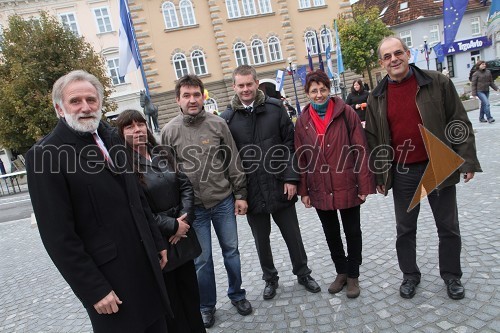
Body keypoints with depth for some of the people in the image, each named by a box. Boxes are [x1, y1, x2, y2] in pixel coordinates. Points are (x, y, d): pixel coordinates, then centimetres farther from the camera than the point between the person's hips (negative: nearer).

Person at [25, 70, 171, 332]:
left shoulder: (110, 138, 6)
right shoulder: (45, 155, -14)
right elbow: (58, 235, -15)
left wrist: (157, 242, 12)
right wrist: (94, 290, -14)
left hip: (145, 263, 6)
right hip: (108, 276, -6)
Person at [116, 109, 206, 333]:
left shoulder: (162, 154, 6)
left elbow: (185, 185, 5)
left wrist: (185, 218, -9)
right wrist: (172, 226, -15)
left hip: (182, 236, 6)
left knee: (190, 290, 18)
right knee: (169, 299, 11)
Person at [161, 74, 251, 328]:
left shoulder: (218, 124, -3)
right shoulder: (169, 131, -3)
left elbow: (233, 163, 2)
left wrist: (240, 194, 1)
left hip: (223, 201, 1)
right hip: (193, 207, -1)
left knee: (231, 251, 14)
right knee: (202, 259, 10)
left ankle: (237, 295, 37)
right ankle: (206, 305, 32)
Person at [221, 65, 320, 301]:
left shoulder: (275, 108, -2)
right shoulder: (227, 118, -3)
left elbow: (290, 144, -2)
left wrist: (291, 178, -8)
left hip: (280, 188, 0)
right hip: (251, 192, 1)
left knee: (293, 235, 14)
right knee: (261, 240, 17)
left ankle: (303, 274, 37)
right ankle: (270, 279, 39)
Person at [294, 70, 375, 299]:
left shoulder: (346, 113, -6)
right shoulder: (302, 122, 1)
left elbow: (360, 150, -7)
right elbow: (301, 159, 3)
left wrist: (364, 185, -10)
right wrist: (304, 191, 2)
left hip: (347, 187, -2)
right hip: (320, 191, 3)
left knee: (352, 232, 12)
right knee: (331, 234, 17)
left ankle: (353, 275, 31)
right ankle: (341, 272, 37)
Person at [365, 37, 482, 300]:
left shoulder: (438, 83, -4)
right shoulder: (377, 98, 1)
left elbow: (459, 123, -2)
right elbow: (373, 138, 5)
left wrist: (467, 160, -6)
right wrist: (379, 176, 4)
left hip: (439, 167, -1)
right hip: (402, 173, 1)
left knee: (448, 227, 13)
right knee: (405, 229, 13)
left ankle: (451, 275, 34)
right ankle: (410, 275, 33)